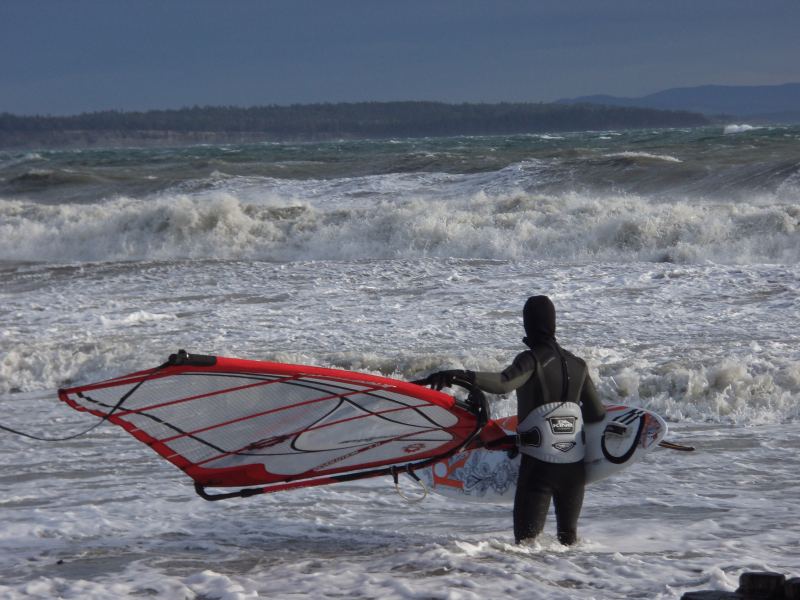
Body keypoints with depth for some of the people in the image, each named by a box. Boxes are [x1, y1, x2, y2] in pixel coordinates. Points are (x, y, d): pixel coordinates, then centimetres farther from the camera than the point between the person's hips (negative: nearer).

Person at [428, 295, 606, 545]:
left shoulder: (532, 359, -9)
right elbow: (597, 415, 11)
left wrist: (462, 375, -36)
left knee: (526, 538, -3)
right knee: (569, 537, 17)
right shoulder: (577, 365, 8)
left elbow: (504, 383, -29)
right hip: (574, 466, 5)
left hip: (538, 465, -5)